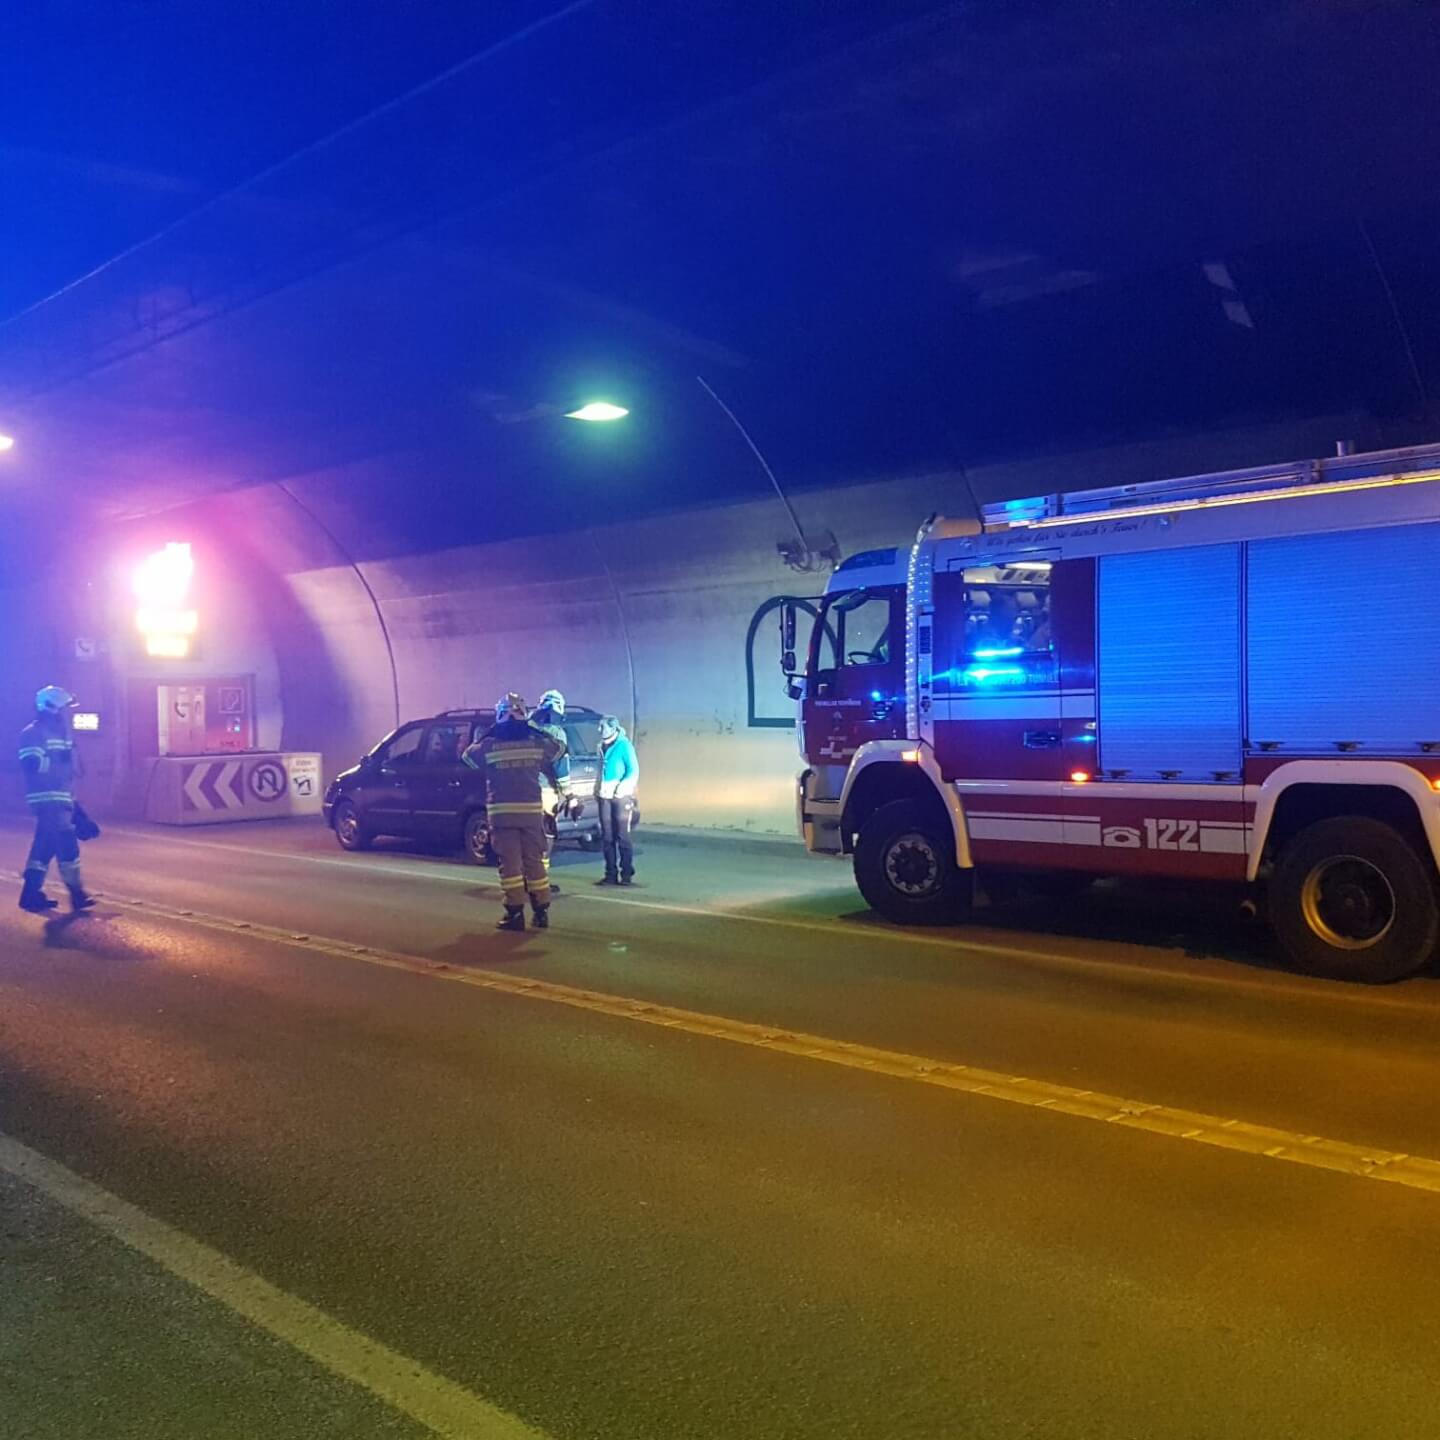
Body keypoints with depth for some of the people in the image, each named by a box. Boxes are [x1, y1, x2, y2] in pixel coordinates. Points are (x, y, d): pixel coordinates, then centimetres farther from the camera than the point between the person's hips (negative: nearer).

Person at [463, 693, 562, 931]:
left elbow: (467, 757, 16)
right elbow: (557, 752, 20)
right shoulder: (537, 742, 2)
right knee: (534, 861, 10)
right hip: (531, 810, 2)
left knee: (510, 863, 0)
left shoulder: (489, 745, -3)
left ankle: (515, 914, -4)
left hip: (502, 811, -2)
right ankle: (541, 912, 12)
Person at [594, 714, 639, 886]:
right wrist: (597, 789, 15)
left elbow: (633, 771, -11)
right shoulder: (603, 746, 14)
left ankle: (627, 874, -3)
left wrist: (621, 788, -21)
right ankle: (611, 874, 11)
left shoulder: (624, 745, -8)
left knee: (622, 836, -6)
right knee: (607, 836, 6)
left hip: (621, 796, -7)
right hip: (604, 796, 7)